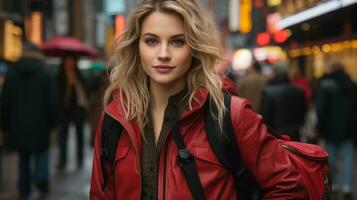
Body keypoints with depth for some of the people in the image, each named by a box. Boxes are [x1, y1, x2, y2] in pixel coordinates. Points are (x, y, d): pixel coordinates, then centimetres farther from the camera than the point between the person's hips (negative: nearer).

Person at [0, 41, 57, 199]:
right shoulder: (46, 76, -6)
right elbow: (52, 103, -5)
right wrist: (51, 123, 5)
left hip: (18, 125, 2)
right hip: (39, 125, -2)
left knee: (23, 158, 14)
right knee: (41, 153, 16)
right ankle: (41, 177, -7)